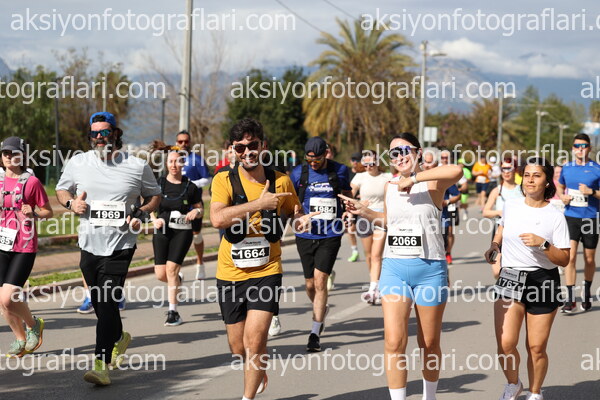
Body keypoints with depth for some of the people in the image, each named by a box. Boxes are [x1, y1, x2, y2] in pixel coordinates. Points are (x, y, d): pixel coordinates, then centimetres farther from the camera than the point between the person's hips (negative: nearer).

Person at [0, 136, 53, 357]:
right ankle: (20, 339, 28)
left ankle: (33, 324, 16)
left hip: (24, 248, -5)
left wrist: (34, 212, -16)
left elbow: (48, 211, 3)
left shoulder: (31, 182, -4)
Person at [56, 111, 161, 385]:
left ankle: (102, 364, -15)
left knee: (108, 301, -14)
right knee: (99, 302, 15)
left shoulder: (137, 166, -1)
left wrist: (141, 213, -7)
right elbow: (61, 189, 18)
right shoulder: (78, 163, 4)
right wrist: (71, 203, -4)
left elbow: (154, 195, 13)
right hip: (89, 243, 4)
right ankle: (119, 337, 45)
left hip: (121, 245, -4)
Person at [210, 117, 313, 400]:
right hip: (230, 273, 1)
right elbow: (217, 218, -24)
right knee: (238, 347, 12)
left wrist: (300, 221, -8)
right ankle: (259, 375, 45)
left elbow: (293, 213, 16)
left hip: (266, 272, -1)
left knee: (254, 340, -15)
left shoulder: (281, 181, -1)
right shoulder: (224, 180, -7)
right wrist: (259, 203, -25)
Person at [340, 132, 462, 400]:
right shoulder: (389, 187, 10)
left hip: (430, 270, -3)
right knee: (394, 342, -9)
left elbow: (456, 171, -31)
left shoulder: (431, 183, -7)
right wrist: (364, 212, 12)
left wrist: (414, 178, -24)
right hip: (394, 268, 4)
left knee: (429, 343, 10)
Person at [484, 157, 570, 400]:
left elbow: (564, 260, -7)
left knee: (537, 348, 2)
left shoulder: (555, 217, -5)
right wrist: (494, 245, 13)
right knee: (505, 344, -11)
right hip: (510, 279, 2)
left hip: (544, 282, -2)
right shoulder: (510, 207, 4)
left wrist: (543, 244, -21)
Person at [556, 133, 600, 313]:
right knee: (570, 256, -12)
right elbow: (560, 186, 23)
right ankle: (570, 299, -11)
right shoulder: (566, 168, 6)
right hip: (571, 217, 1)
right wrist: (562, 196, 3)